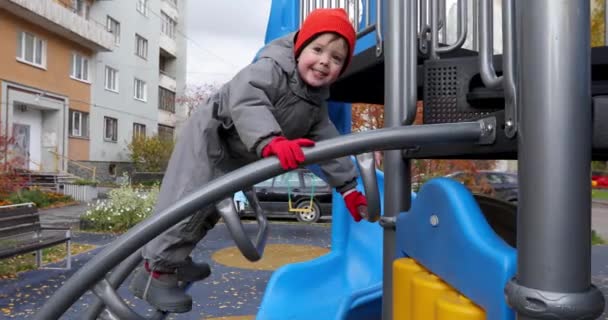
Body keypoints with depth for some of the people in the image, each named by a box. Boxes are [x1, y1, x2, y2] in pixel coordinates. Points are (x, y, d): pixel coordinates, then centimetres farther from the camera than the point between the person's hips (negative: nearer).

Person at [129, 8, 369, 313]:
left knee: (212, 205, 19)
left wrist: (348, 186, -1)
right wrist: (270, 141, -64)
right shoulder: (271, 68, -28)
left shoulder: (316, 102, -2)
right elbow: (244, 101, -47)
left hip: (237, 157, 9)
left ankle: (175, 258, 39)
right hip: (208, 139, -9)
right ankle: (155, 272, 1)